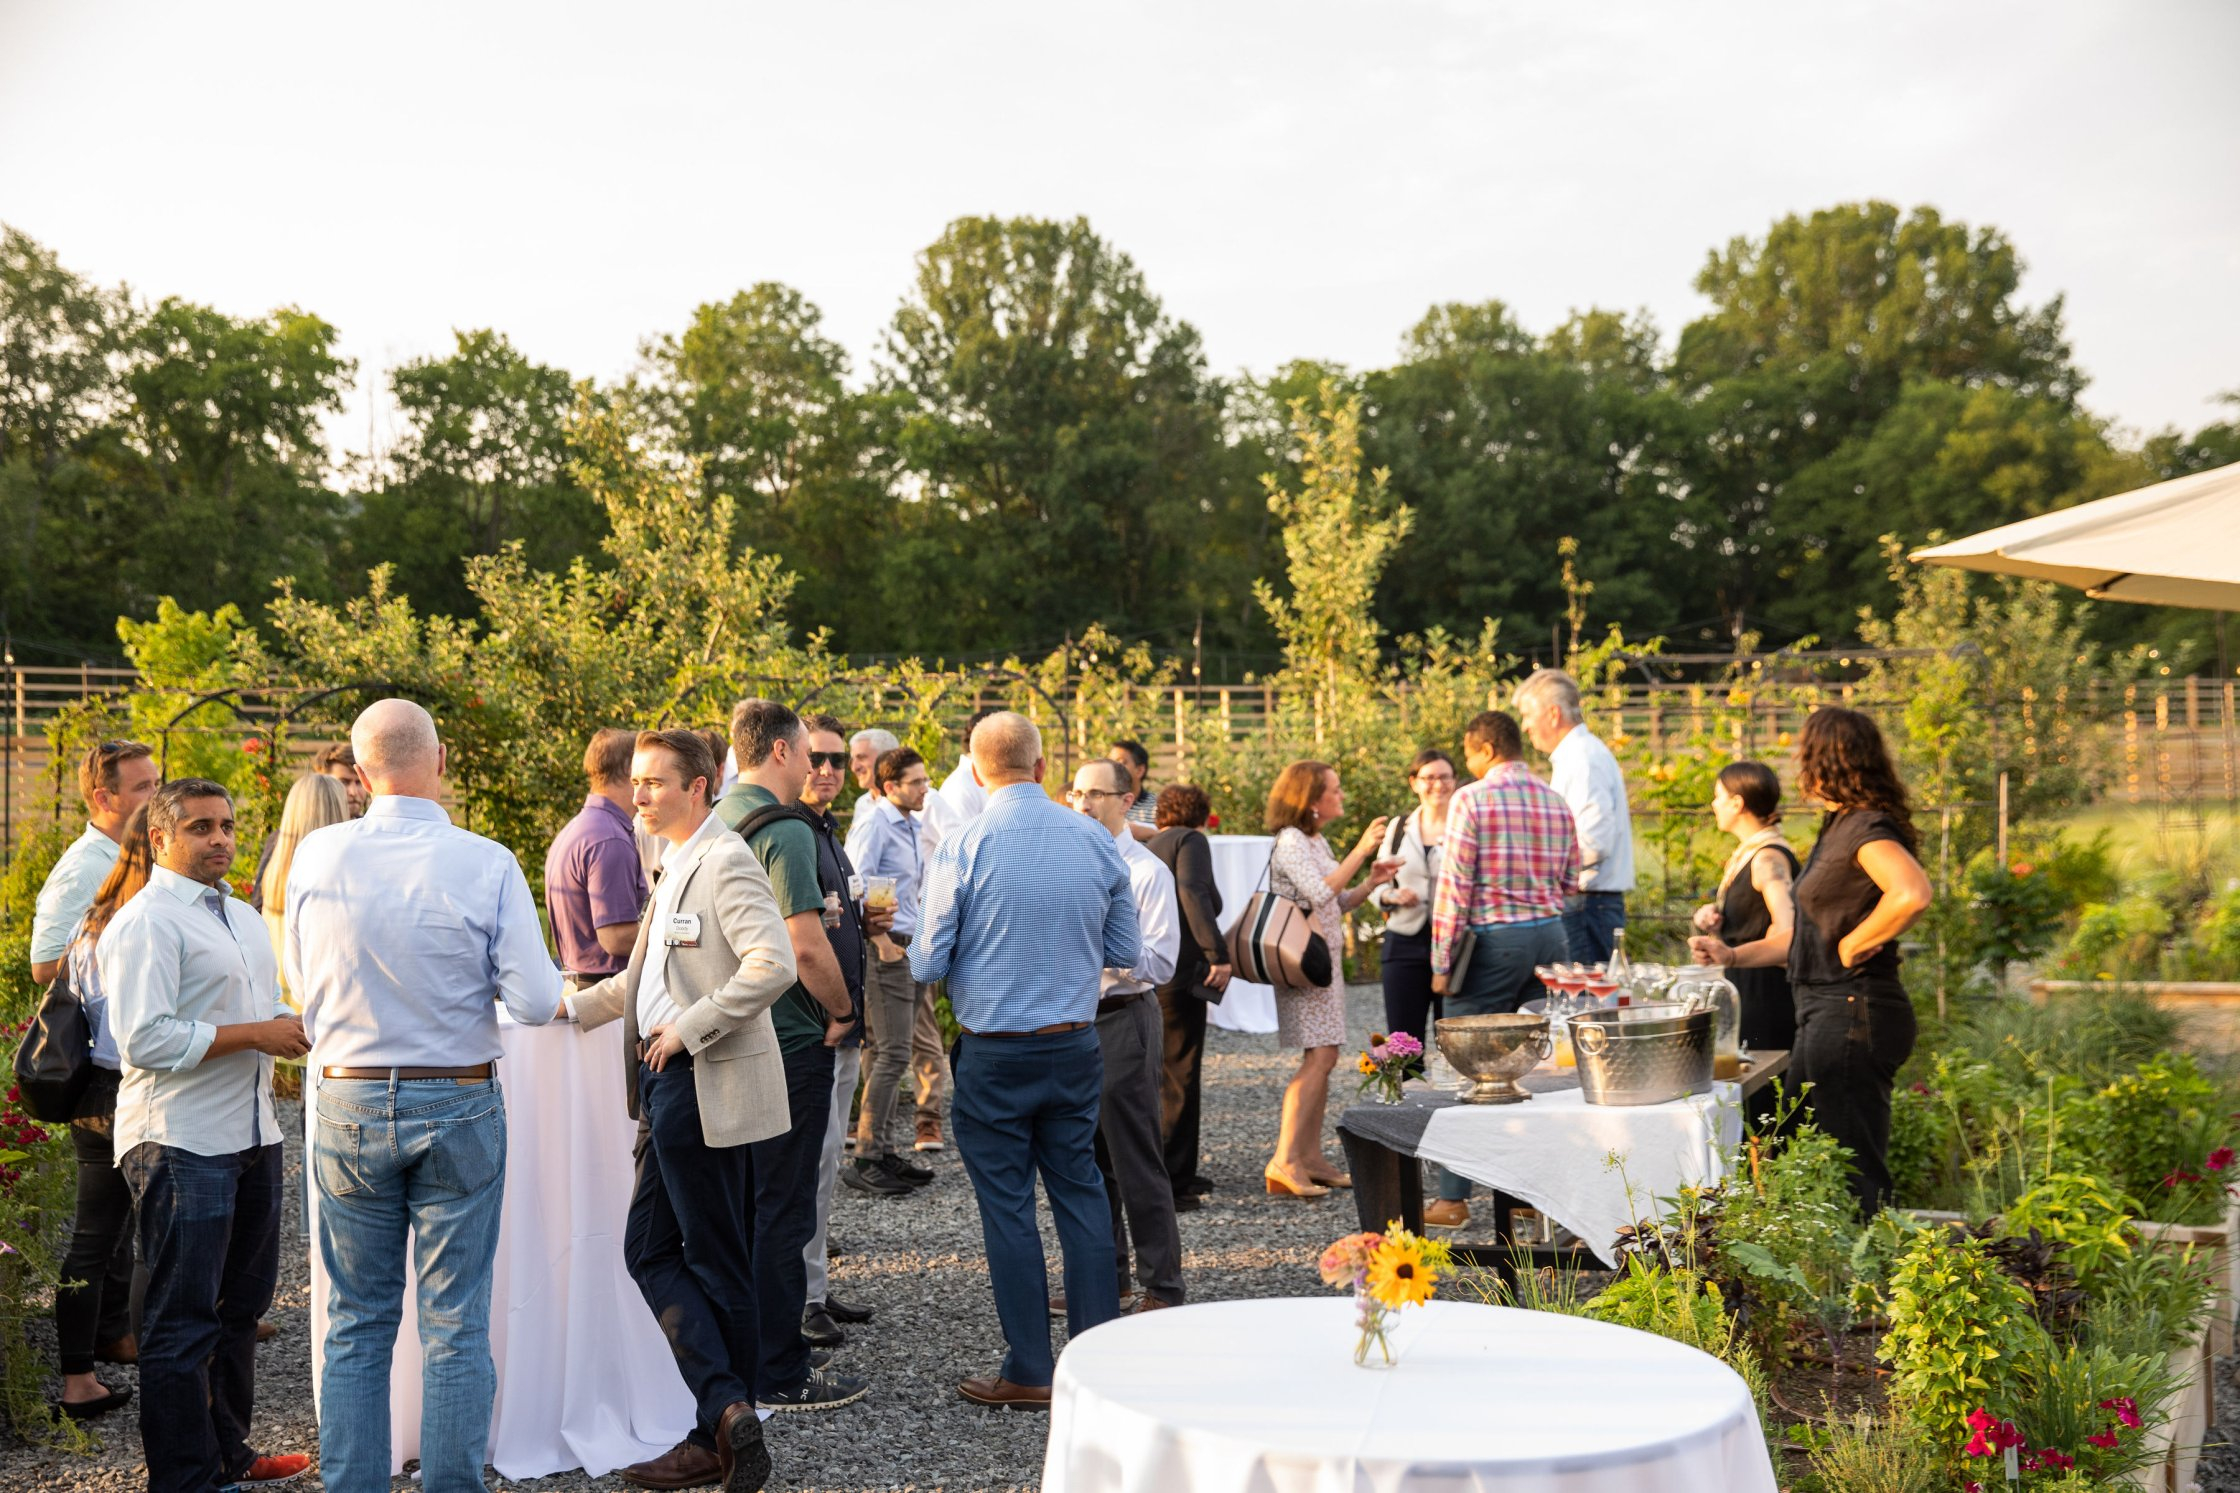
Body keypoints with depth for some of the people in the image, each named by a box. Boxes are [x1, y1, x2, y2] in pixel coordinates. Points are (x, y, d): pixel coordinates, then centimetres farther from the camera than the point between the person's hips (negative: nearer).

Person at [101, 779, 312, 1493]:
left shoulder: (243, 917, 17)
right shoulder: (144, 924, -12)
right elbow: (144, 1039, -21)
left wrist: (295, 1027, 5)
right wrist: (255, 1034, -19)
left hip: (253, 1134, 9)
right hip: (182, 1144, -9)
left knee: (241, 1303, 18)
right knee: (183, 1321, -2)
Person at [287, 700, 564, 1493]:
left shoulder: (316, 856, -5)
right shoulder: (488, 864, -13)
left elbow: (302, 979, 8)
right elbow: (535, 1002, -13)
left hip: (348, 1103, 2)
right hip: (458, 1108, -2)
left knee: (356, 1324, 13)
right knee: (456, 1325, 7)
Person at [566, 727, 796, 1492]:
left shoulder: (726, 862, -14)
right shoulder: (674, 868, 16)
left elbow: (774, 966, -27)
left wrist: (689, 1029, -22)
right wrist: (573, 1006, 22)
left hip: (707, 1088, -10)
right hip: (670, 1087, 10)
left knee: (717, 1266, -2)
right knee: (649, 1251, 10)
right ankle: (726, 1419, 13)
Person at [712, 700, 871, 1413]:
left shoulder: (716, 824, 11)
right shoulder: (785, 831, -17)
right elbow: (806, 946, -23)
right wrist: (842, 1011, -8)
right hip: (790, 1041, -9)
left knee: (745, 1203, 17)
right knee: (780, 1211, -1)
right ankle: (779, 1376, 7)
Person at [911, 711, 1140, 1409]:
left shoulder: (962, 849, -13)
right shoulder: (1096, 841, -2)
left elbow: (927, 965, -9)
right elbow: (1126, 952, 6)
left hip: (994, 1053, -4)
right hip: (1075, 1044, 4)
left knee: (1008, 1205, 5)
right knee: (1080, 1189, 14)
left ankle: (1030, 1372, 12)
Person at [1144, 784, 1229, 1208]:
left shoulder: (1142, 850, 21)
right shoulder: (1190, 841, -2)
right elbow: (1193, 892, -20)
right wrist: (1218, 953, -21)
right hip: (1177, 974, -8)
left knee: (1162, 1075, 19)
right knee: (1178, 1078, -3)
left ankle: (1181, 1173, 29)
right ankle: (1163, 1184, -3)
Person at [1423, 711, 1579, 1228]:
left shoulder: (1471, 799, -9)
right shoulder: (1556, 802, 10)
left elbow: (1454, 886, -11)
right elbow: (1570, 881, 12)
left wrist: (1442, 963, -7)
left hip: (1494, 939, -6)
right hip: (1550, 935, 6)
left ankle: (1454, 1199, 1)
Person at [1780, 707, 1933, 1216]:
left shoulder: (1867, 828, -17)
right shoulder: (1837, 825, 13)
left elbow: (1912, 894, -36)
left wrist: (1855, 944, -22)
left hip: (1851, 1014, -11)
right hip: (1826, 1009, 11)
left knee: (1853, 1174, -3)